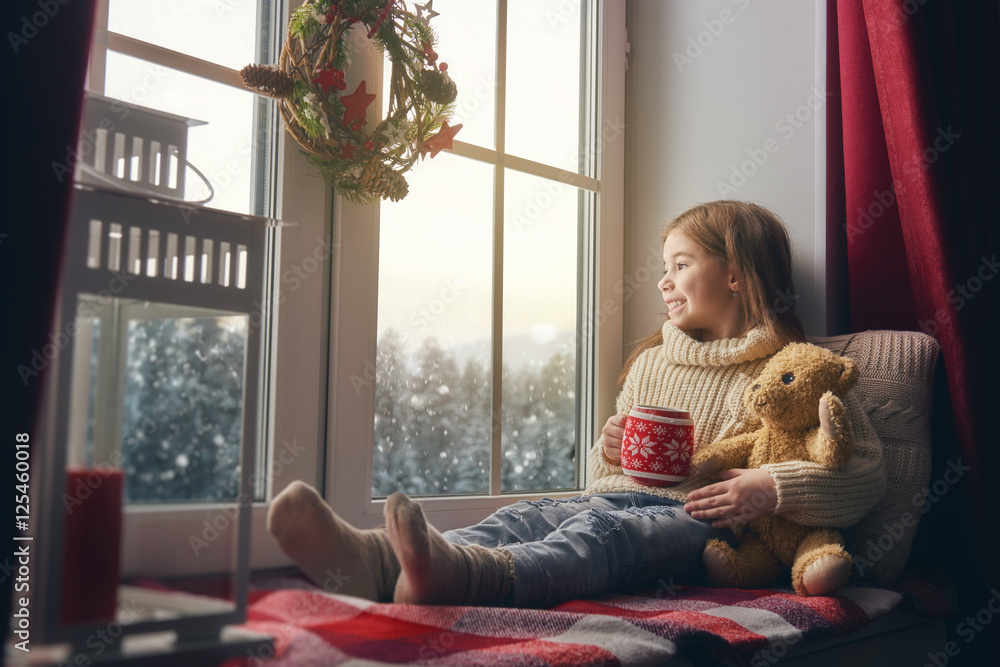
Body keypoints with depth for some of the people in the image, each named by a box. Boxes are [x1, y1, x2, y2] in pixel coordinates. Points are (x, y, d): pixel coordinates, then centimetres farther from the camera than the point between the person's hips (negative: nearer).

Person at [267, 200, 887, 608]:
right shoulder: (649, 359, 29)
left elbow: (869, 472, 1)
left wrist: (773, 487, -15)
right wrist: (610, 452, 9)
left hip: (698, 518, -5)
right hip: (617, 497, 5)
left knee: (603, 529, -37)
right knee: (525, 516, -27)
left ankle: (462, 573, -68)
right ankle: (377, 560, -55)